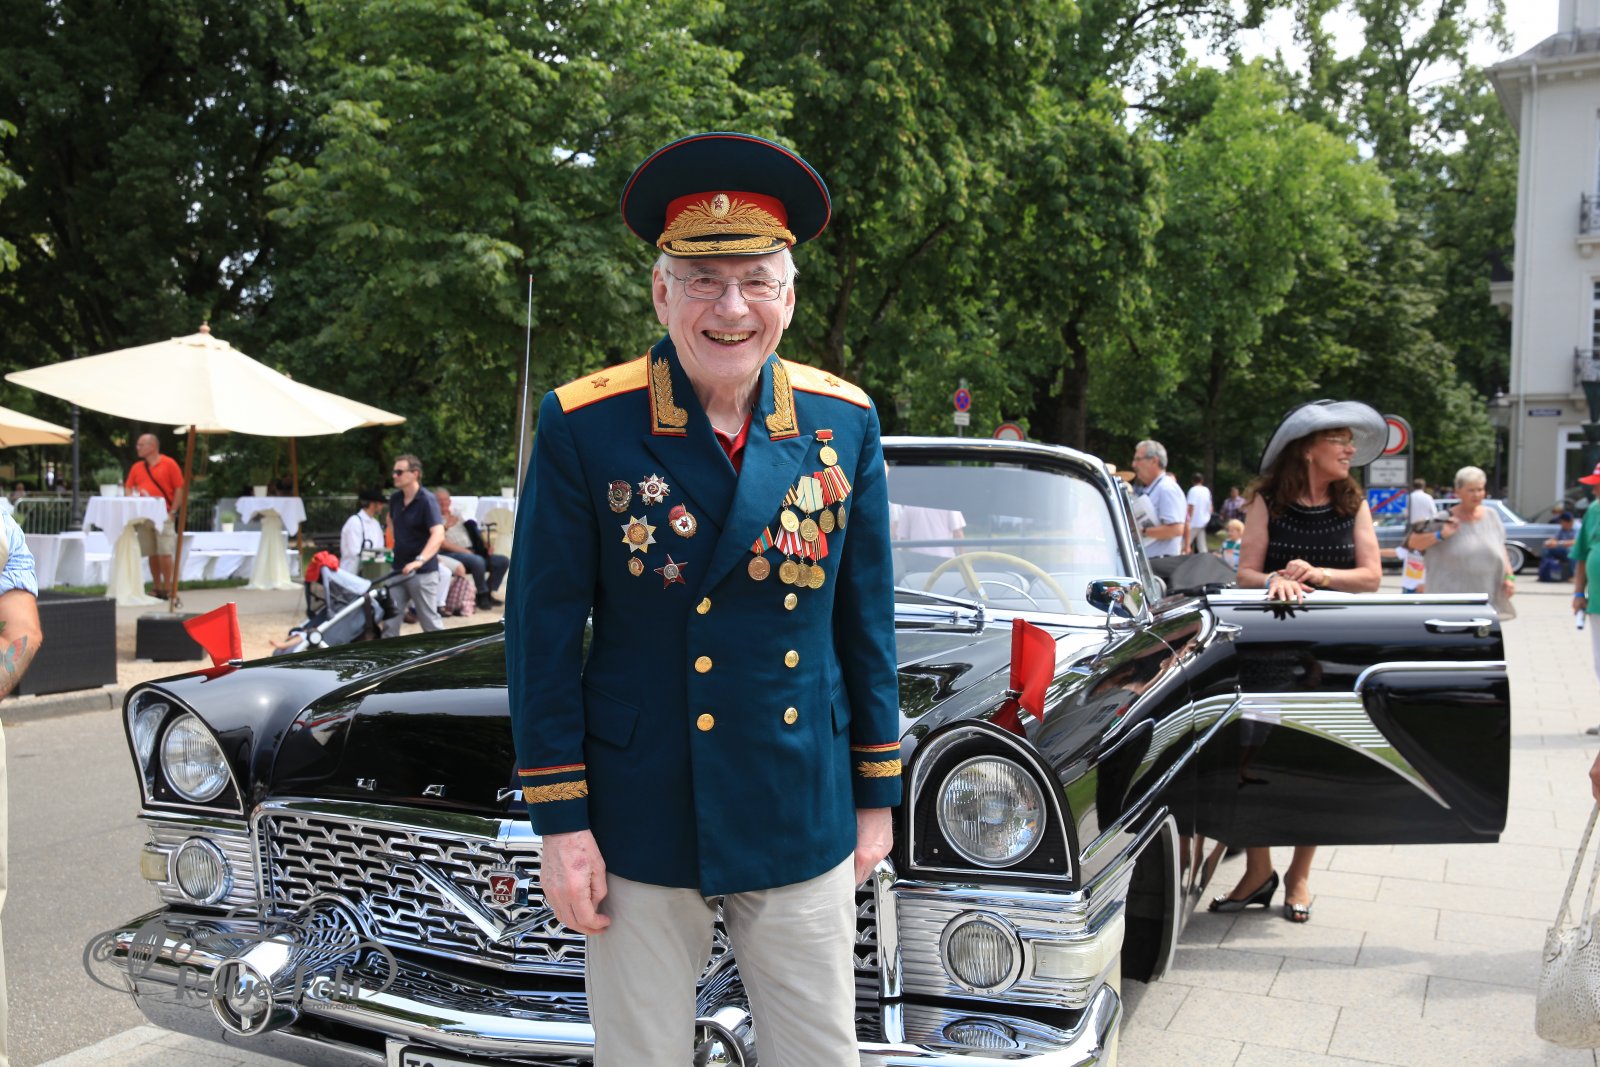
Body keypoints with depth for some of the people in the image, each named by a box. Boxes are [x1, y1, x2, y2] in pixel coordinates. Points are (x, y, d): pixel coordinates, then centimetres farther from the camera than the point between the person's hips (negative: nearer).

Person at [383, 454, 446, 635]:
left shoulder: (427, 501, -16)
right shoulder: (395, 498, 7)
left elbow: (438, 535, -28)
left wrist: (419, 560, -40)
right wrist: (394, 543, 15)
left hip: (423, 572, -7)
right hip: (398, 569, 7)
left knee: (429, 620, -2)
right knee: (389, 618, 9)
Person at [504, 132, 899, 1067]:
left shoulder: (845, 422, -1)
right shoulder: (584, 427, -10)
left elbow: (867, 621, 5)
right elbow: (543, 629, -6)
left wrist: (876, 796, 8)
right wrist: (559, 822, -6)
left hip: (803, 820, 2)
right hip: (638, 823, -2)